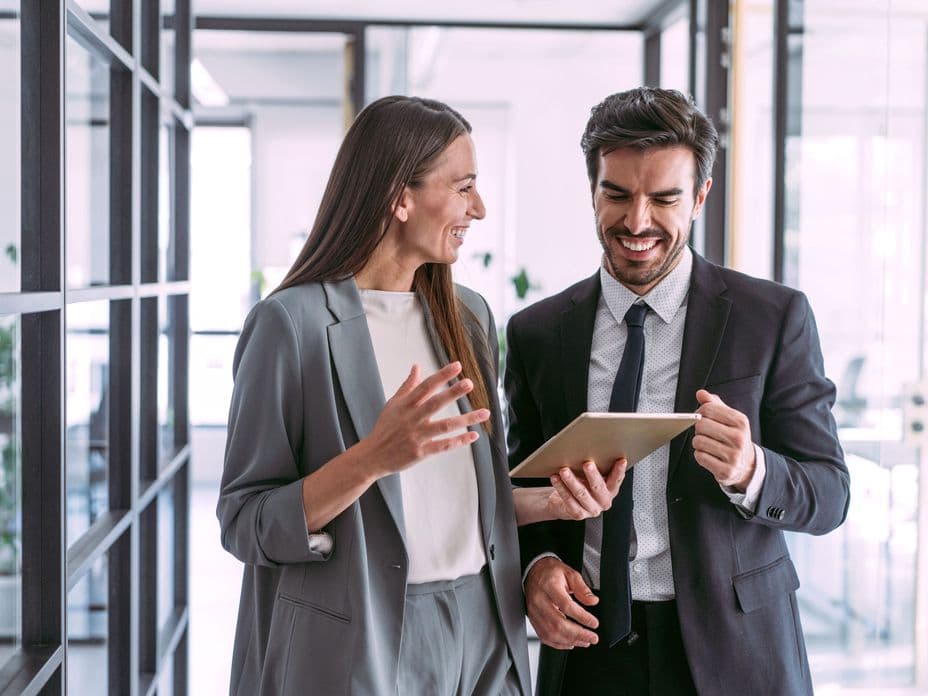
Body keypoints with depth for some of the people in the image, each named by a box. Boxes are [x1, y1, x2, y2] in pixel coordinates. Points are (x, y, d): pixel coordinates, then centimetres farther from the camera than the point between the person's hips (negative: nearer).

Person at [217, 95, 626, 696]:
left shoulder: (469, 318, 8)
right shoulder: (293, 322, -12)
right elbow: (244, 525, -13)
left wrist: (550, 502, -1)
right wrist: (371, 458, -26)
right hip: (359, 645, -5)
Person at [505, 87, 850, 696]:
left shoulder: (777, 318, -6)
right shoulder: (536, 332, 0)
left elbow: (829, 493, -5)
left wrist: (750, 471, -25)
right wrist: (538, 564, -12)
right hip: (587, 647, 2)